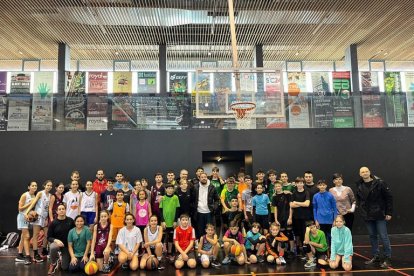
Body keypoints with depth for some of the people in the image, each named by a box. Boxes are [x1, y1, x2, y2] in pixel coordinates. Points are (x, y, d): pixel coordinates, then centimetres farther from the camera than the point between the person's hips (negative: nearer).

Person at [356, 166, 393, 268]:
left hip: (379, 214, -5)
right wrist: (360, 206, 7)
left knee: (383, 236, 0)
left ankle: (387, 258, 12)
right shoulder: (359, 185, 5)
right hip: (367, 215, 5)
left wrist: (389, 212, -10)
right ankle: (375, 256, 24)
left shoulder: (379, 183, -11)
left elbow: (389, 197, -9)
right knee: (372, 236, 13)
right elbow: (358, 198, 21)